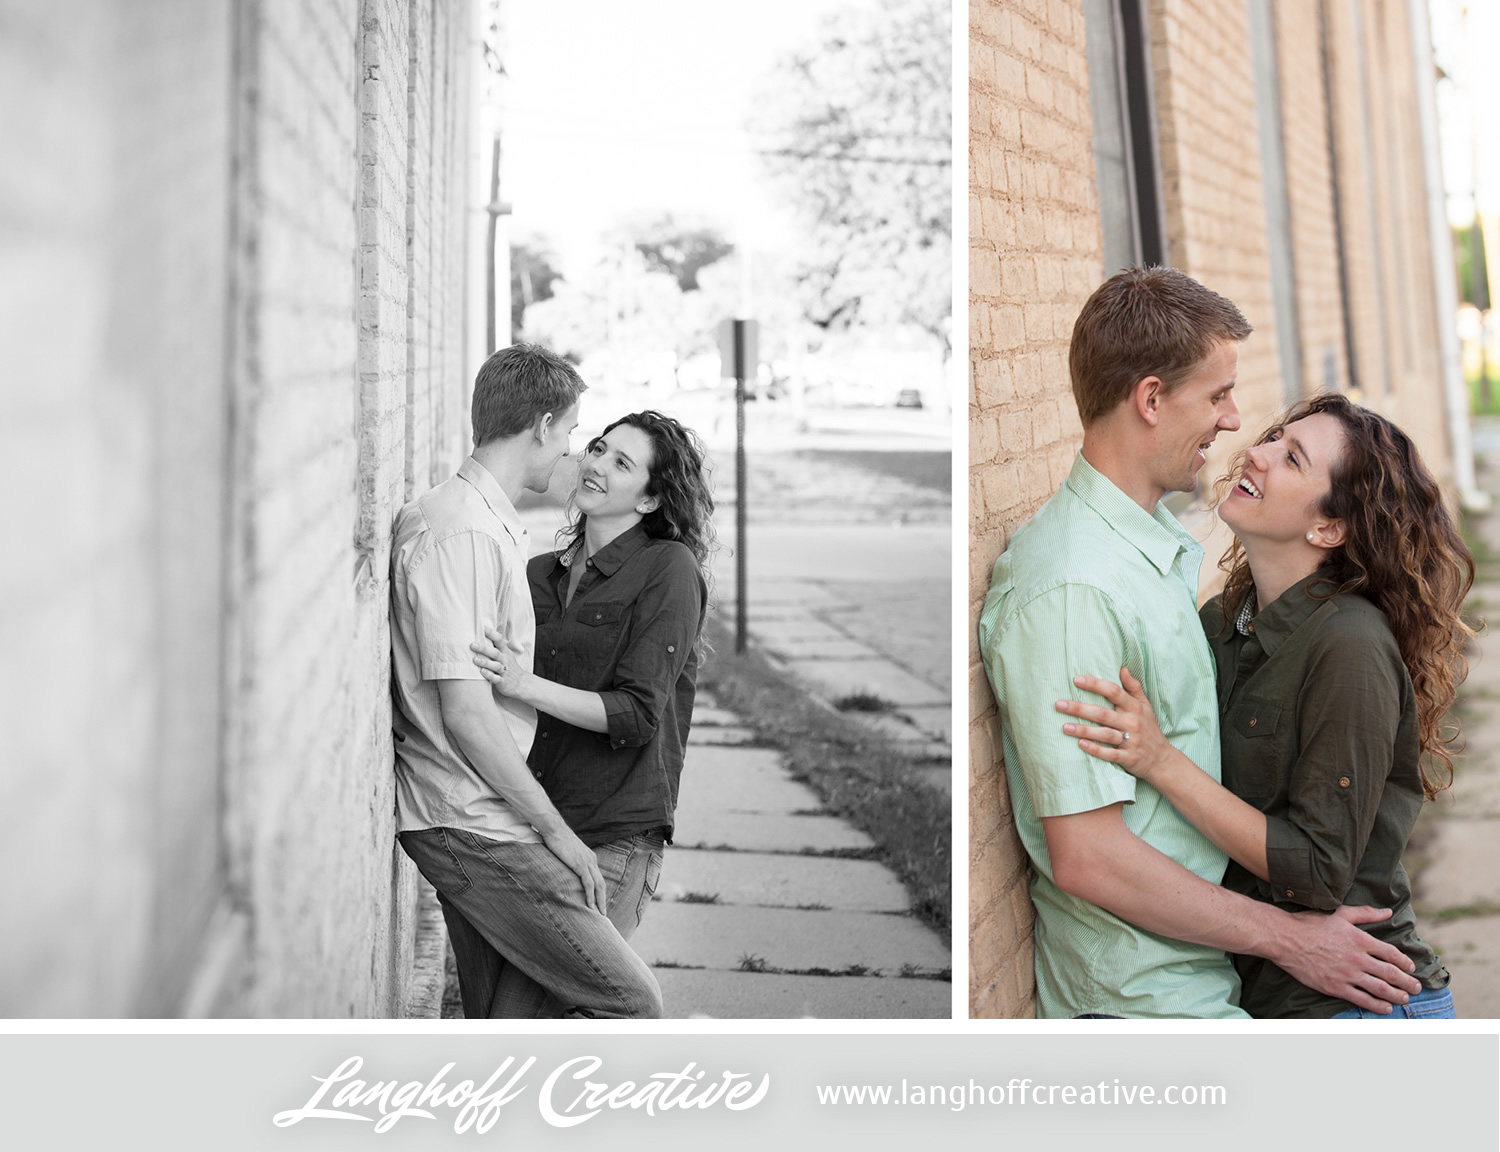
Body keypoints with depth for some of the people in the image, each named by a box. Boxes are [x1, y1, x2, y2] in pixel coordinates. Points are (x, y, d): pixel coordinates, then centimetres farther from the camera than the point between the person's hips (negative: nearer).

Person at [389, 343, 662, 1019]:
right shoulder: (459, 534, -18)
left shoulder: (491, 525, 16)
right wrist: (557, 832, -15)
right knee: (629, 1002, -8)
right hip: (471, 827, -10)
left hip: (479, 818, 10)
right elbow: (465, 713, -21)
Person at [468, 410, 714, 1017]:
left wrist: (524, 685, -24)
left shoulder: (670, 570, -6)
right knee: (508, 999, 4)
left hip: (616, 831, -6)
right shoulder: (539, 573, 11)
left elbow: (637, 713, -14)